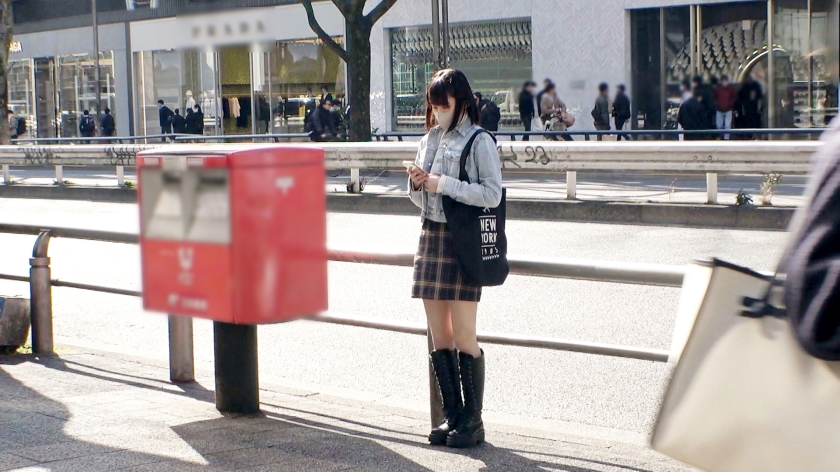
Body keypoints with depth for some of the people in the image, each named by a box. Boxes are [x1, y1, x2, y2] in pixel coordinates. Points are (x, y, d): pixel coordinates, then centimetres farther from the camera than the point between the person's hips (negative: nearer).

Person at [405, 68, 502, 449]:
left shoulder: (479, 142, -6)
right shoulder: (430, 139, 13)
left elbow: (492, 194, -15)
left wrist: (443, 184, -18)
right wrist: (417, 183, -3)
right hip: (430, 237, 7)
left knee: (463, 337, -4)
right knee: (439, 337, 8)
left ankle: (473, 420, 6)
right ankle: (452, 415, 18)